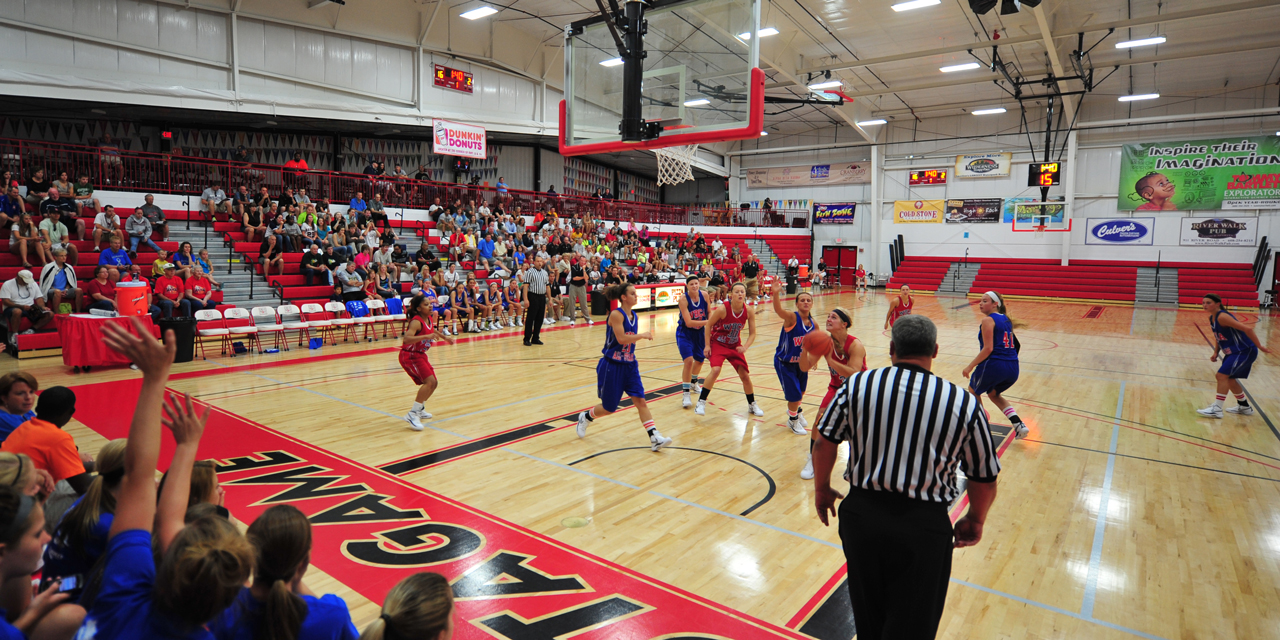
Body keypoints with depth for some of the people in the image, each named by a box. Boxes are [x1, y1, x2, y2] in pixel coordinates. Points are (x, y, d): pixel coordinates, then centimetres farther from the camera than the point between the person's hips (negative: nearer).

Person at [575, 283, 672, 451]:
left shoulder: (634, 316, 7)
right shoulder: (616, 314, -16)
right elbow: (621, 338, -25)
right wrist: (643, 335, -17)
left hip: (629, 365, 6)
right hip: (612, 366, -6)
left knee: (640, 400, -5)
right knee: (609, 408, 6)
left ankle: (655, 438, -8)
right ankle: (585, 417, 34)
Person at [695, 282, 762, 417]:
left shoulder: (749, 312, -15)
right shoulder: (722, 310, -25)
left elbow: (752, 333, -6)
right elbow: (708, 325, -11)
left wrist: (745, 347, -22)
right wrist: (707, 345, -14)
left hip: (735, 345, 4)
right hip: (718, 343, -4)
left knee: (745, 375, 3)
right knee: (715, 370, -25)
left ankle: (752, 404, 26)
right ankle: (701, 402, -11)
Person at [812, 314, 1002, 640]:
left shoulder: (857, 385, -6)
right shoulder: (965, 403, -7)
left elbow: (824, 443, -1)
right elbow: (985, 479, 1)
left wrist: (822, 489, 16)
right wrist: (974, 522, 19)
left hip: (861, 514, 2)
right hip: (924, 527, -1)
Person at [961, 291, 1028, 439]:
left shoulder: (988, 320, -9)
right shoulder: (1006, 319, 15)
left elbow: (988, 349, -16)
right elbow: (1015, 345, 20)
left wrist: (970, 366, -13)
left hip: (994, 365, -7)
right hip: (1013, 368, 8)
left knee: (973, 391, 19)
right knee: (993, 394, 30)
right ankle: (1019, 425, 15)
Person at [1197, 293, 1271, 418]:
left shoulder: (1222, 317, -23)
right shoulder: (1212, 319, 6)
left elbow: (1247, 329, -28)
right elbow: (1220, 338, 18)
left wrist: (1259, 346, -24)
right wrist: (1215, 353, 6)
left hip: (1244, 351, -10)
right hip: (1233, 352, 10)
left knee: (1221, 376, -17)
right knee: (1228, 378, 19)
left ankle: (1217, 409, -15)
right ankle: (1244, 406, 37)